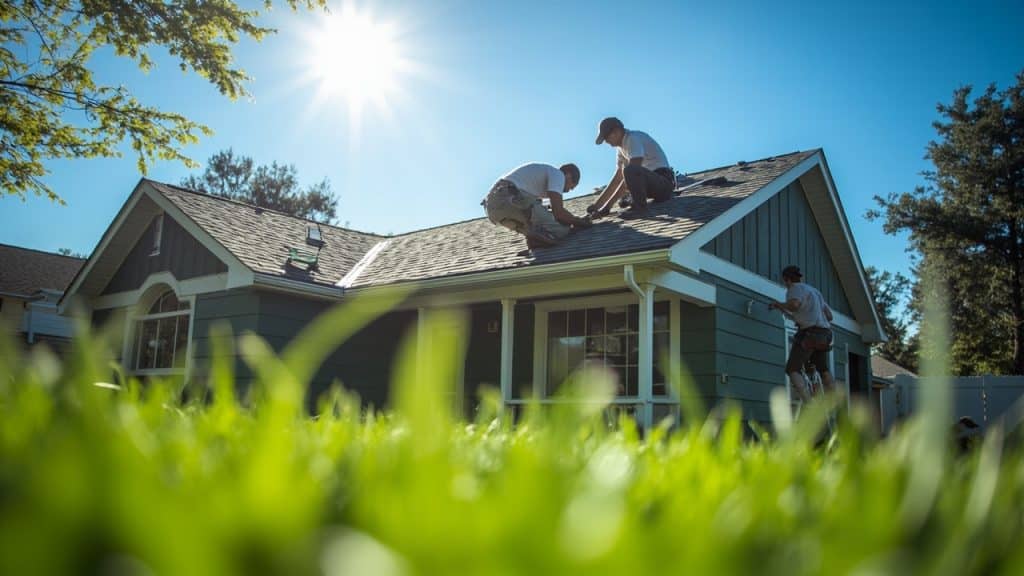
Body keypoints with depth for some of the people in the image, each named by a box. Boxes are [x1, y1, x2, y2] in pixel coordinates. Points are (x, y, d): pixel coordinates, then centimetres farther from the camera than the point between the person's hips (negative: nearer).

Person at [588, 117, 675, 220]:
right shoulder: (621, 146, 11)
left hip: (664, 181, -10)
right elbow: (617, 177, 14)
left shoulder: (633, 138, -16)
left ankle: (639, 207, -21)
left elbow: (630, 172, -24)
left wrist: (608, 205, -26)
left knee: (630, 171, -34)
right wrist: (598, 203, 7)